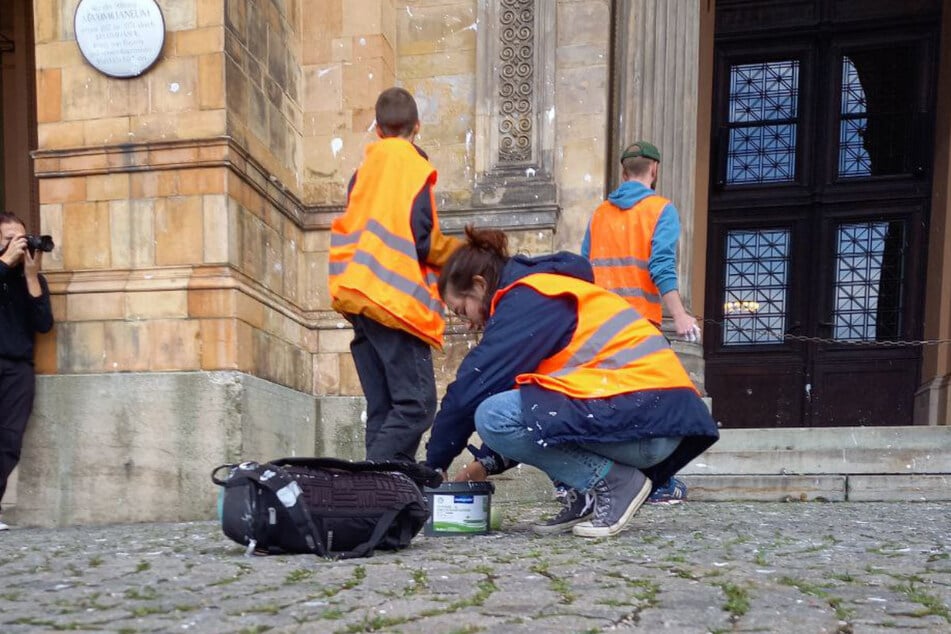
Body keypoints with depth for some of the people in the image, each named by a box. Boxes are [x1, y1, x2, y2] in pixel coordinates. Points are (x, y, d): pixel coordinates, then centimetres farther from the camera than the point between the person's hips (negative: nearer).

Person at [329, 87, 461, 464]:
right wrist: (464, 252, 3)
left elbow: (349, 233, 18)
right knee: (417, 404, -8)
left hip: (360, 300, 8)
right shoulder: (414, 168, -3)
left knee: (382, 410, 8)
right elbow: (421, 241, -12)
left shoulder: (364, 171, 18)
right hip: (396, 302, -8)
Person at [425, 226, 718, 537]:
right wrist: (486, 462, 15)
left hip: (642, 416, -10)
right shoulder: (544, 294, 22)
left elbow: (473, 386, -9)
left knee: (494, 416, -16)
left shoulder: (526, 298, -7)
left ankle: (613, 483, -6)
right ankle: (590, 498, 10)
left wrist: (433, 463, 1)